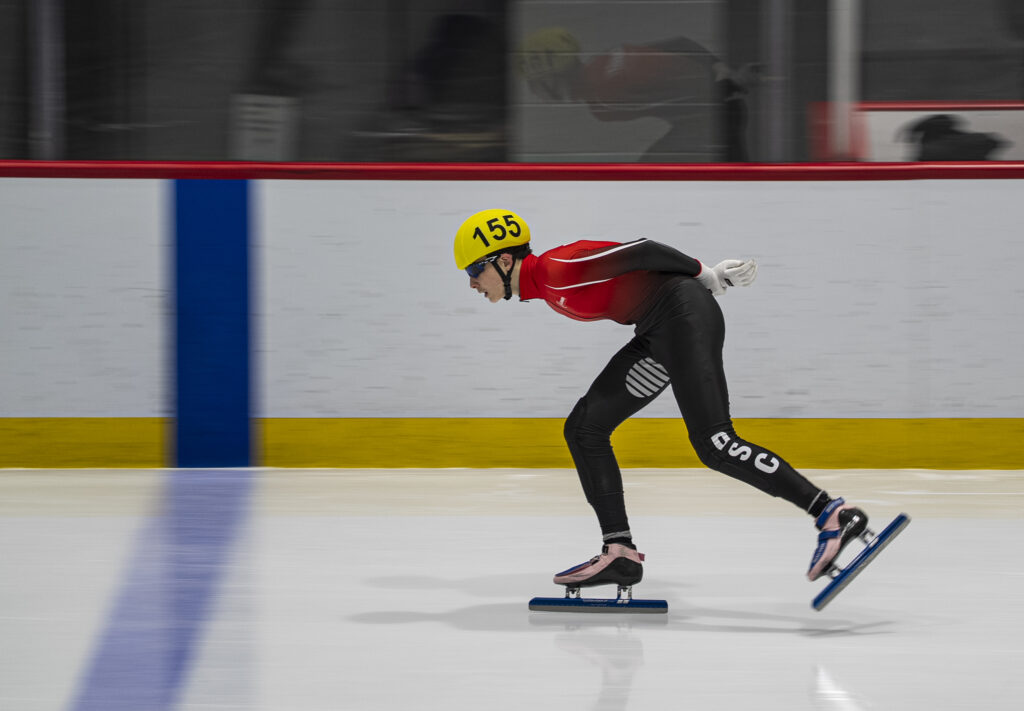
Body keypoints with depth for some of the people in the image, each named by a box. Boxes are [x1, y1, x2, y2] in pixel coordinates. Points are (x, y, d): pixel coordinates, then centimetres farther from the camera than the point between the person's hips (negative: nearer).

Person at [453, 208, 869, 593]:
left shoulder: (555, 270, -14)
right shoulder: (543, 287, 15)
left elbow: (639, 252, -15)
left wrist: (705, 275, -9)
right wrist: (706, 276, 15)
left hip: (685, 316, -10)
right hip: (659, 335, 10)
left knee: (714, 443, -18)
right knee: (584, 429, 8)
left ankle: (834, 515, -20)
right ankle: (619, 553, 7)